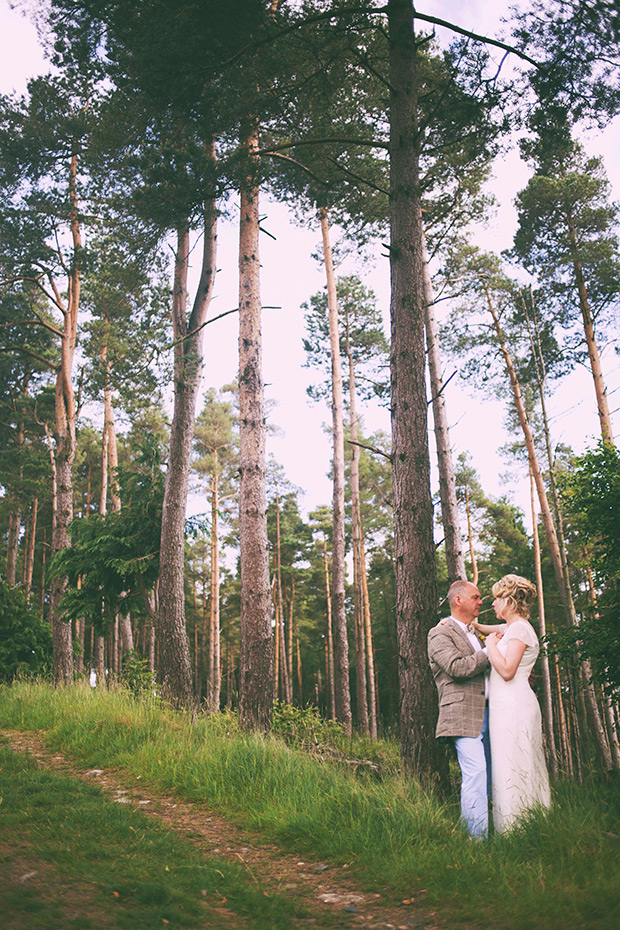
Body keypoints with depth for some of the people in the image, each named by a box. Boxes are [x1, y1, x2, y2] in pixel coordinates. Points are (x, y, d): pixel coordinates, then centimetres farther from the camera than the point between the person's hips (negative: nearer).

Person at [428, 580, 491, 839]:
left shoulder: (473, 633, 24)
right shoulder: (440, 633, -4)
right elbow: (457, 667, -18)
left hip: (486, 713, 9)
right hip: (463, 715, -9)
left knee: (486, 775, 8)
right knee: (475, 773, -14)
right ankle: (478, 836, -11)